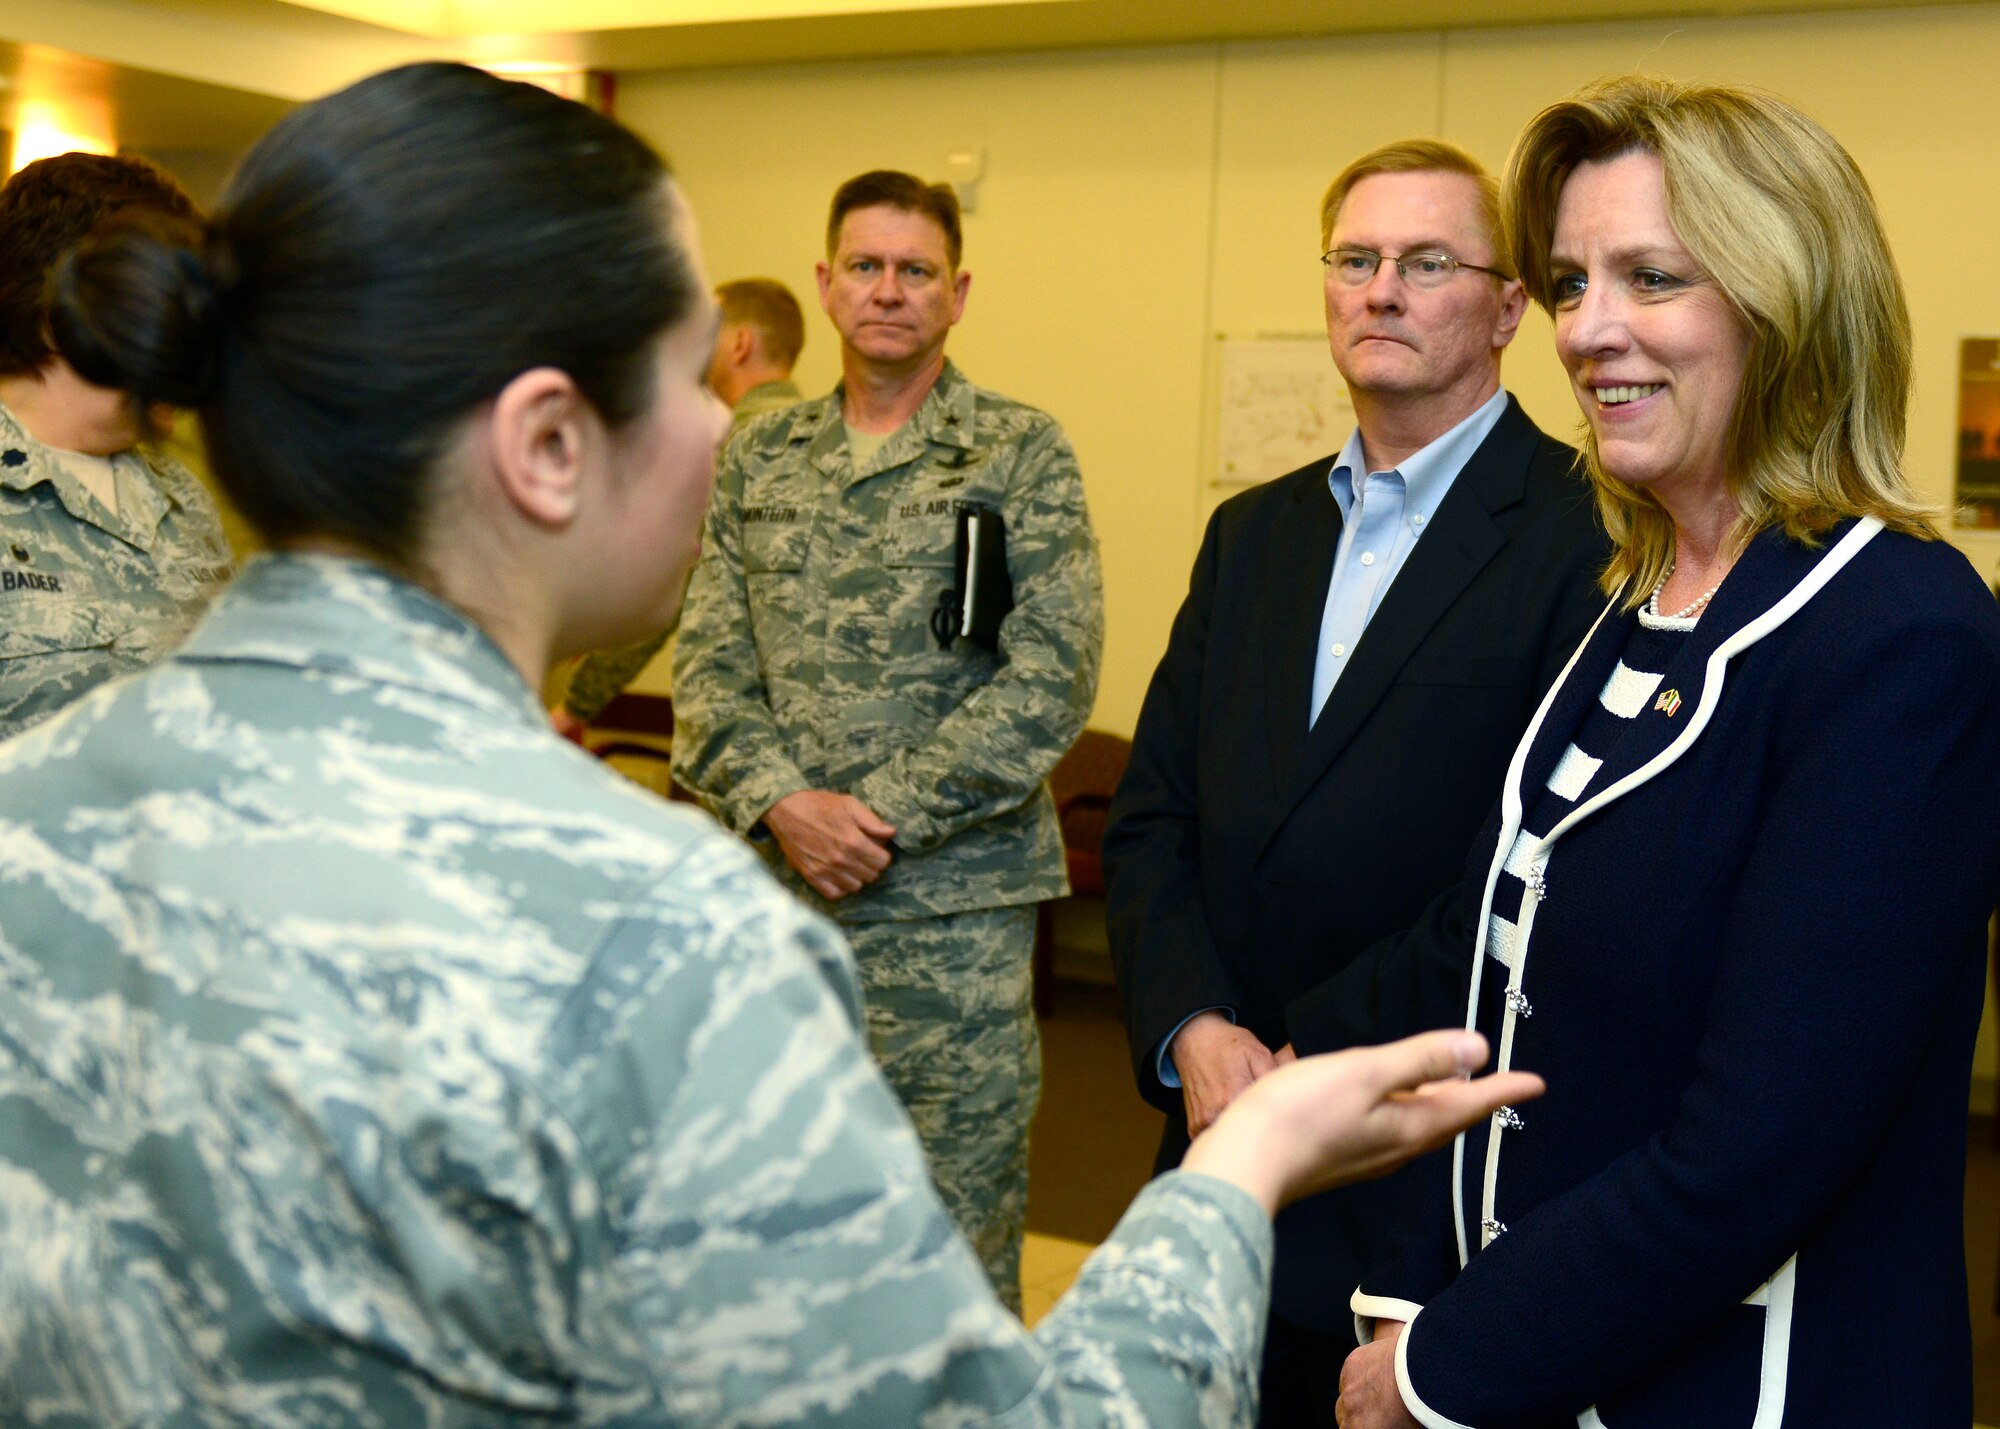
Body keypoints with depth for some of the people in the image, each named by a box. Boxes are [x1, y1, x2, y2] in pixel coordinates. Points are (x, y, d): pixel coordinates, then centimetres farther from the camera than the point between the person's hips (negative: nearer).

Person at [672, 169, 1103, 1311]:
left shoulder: (1021, 454, -1)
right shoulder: (761, 460, 11)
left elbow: (1051, 676, -9)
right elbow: (710, 665, 7)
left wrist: (883, 816, -14)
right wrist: (781, 805, -11)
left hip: (950, 905, -3)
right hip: (777, 888, 4)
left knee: (954, 1233, 2)